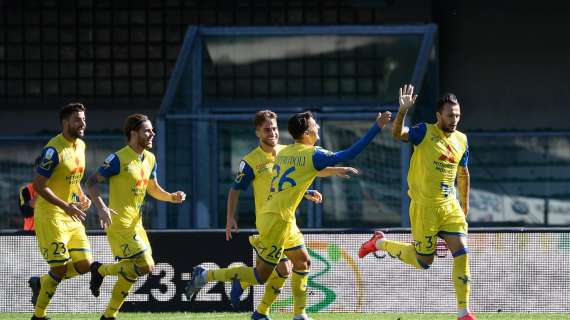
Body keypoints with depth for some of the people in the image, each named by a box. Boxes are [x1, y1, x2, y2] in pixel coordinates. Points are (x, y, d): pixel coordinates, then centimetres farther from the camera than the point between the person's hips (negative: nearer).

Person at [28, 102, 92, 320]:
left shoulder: (80, 145, 10)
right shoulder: (53, 150, -17)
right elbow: (39, 185, -19)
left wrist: (82, 197, 5)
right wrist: (66, 206, -25)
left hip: (72, 216, 8)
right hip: (51, 215, -8)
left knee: (84, 264, 2)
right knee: (60, 268, -9)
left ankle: (41, 283, 22)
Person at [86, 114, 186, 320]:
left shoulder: (150, 159, 11)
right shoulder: (118, 159, -14)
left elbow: (154, 189, 23)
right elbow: (92, 182, -13)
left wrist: (172, 197, 4)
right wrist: (101, 207, -28)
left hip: (136, 224, 9)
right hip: (120, 223, -9)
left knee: (130, 273, 11)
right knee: (146, 266, -15)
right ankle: (101, 270, 3)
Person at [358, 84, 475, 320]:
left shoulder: (461, 140, 7)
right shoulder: (425, 132, -10)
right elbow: (397, 133, -28)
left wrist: (465, 205, 23)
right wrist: (403, 110, -44)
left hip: (449, 206, 5)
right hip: (424, 207, -5)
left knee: (462, 252, -8)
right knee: (424, 262, 3)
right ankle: (380, 243, 28)